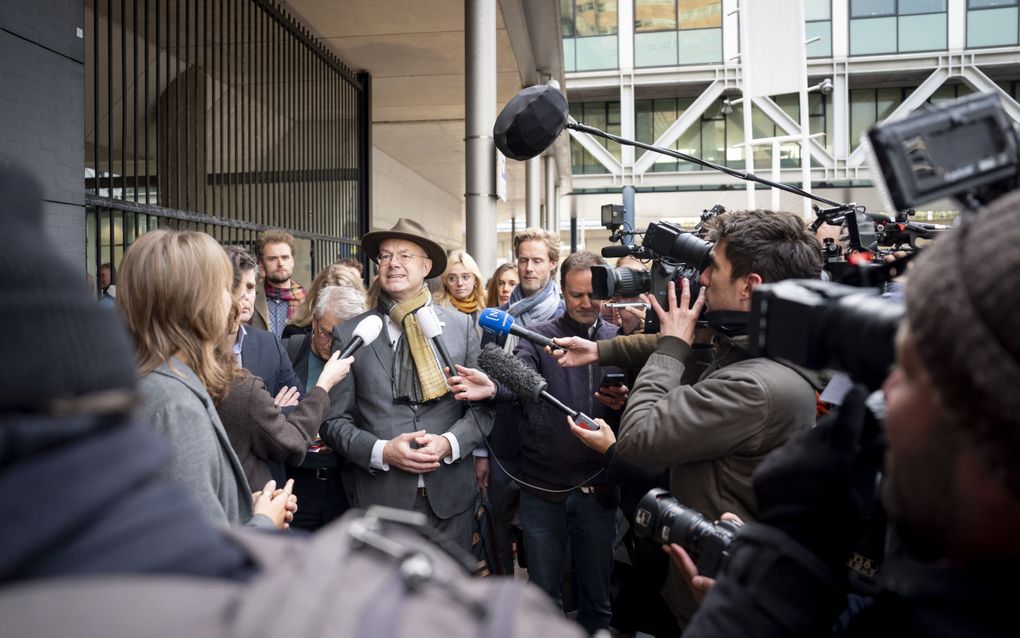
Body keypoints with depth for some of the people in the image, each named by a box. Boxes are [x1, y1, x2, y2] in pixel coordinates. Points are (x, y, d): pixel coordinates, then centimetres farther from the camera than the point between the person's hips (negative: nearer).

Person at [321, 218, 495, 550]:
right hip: (379, 495, -1)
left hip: (449, 495, 1)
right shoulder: (349, 333, -1)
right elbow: (334, 420, 0)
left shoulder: (462, 326, 2)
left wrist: (449, 442, -14)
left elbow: (483, 405, 3)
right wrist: (382, 451, -15)